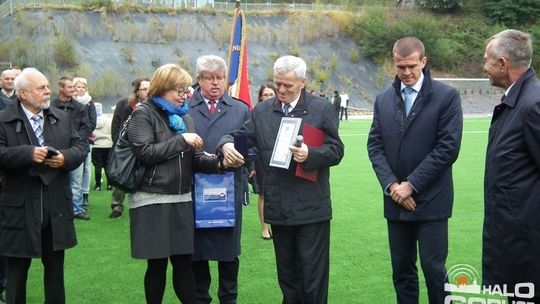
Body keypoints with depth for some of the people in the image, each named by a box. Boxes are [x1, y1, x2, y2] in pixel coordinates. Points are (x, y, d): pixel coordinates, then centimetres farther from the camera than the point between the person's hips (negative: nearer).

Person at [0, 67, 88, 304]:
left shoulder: (61, 117, 10)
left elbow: (81, 146, 7)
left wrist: (66, 157, -12)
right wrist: (28, 153, -25)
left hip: (56, 205, 4)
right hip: (20, 206, -4)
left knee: (55, 267, 15)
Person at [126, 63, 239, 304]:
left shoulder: (184, 117, 13)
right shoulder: (143, 114, -4)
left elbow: (195, 159, 7)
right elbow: (145, 152, -17)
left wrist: (219, 163, -12)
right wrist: (181, 140, -15)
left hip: (181, 200, 5)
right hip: (152, 201, -5)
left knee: (184, 262, 7)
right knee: (157, 263, 3)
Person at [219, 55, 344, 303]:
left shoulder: (322, 109, -1)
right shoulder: (262, 111, 9)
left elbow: (336, 150, -3)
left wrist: (310, 154, -22)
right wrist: (227, 144, -17)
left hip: (311, 207, -3)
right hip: (278, 208, 4)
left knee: (313, 275, 3)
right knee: (286, 273, 16)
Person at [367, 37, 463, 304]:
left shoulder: (447, 96, -5)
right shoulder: (383, 99, 9)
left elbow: (448, 148, -12)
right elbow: (375, 145, 5)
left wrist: (411, 185, -13)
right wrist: (392, 185, -9)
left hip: (430, 201, -4)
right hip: (395, 201, 4)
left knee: (433, 269, 0)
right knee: (401, 270, 12)